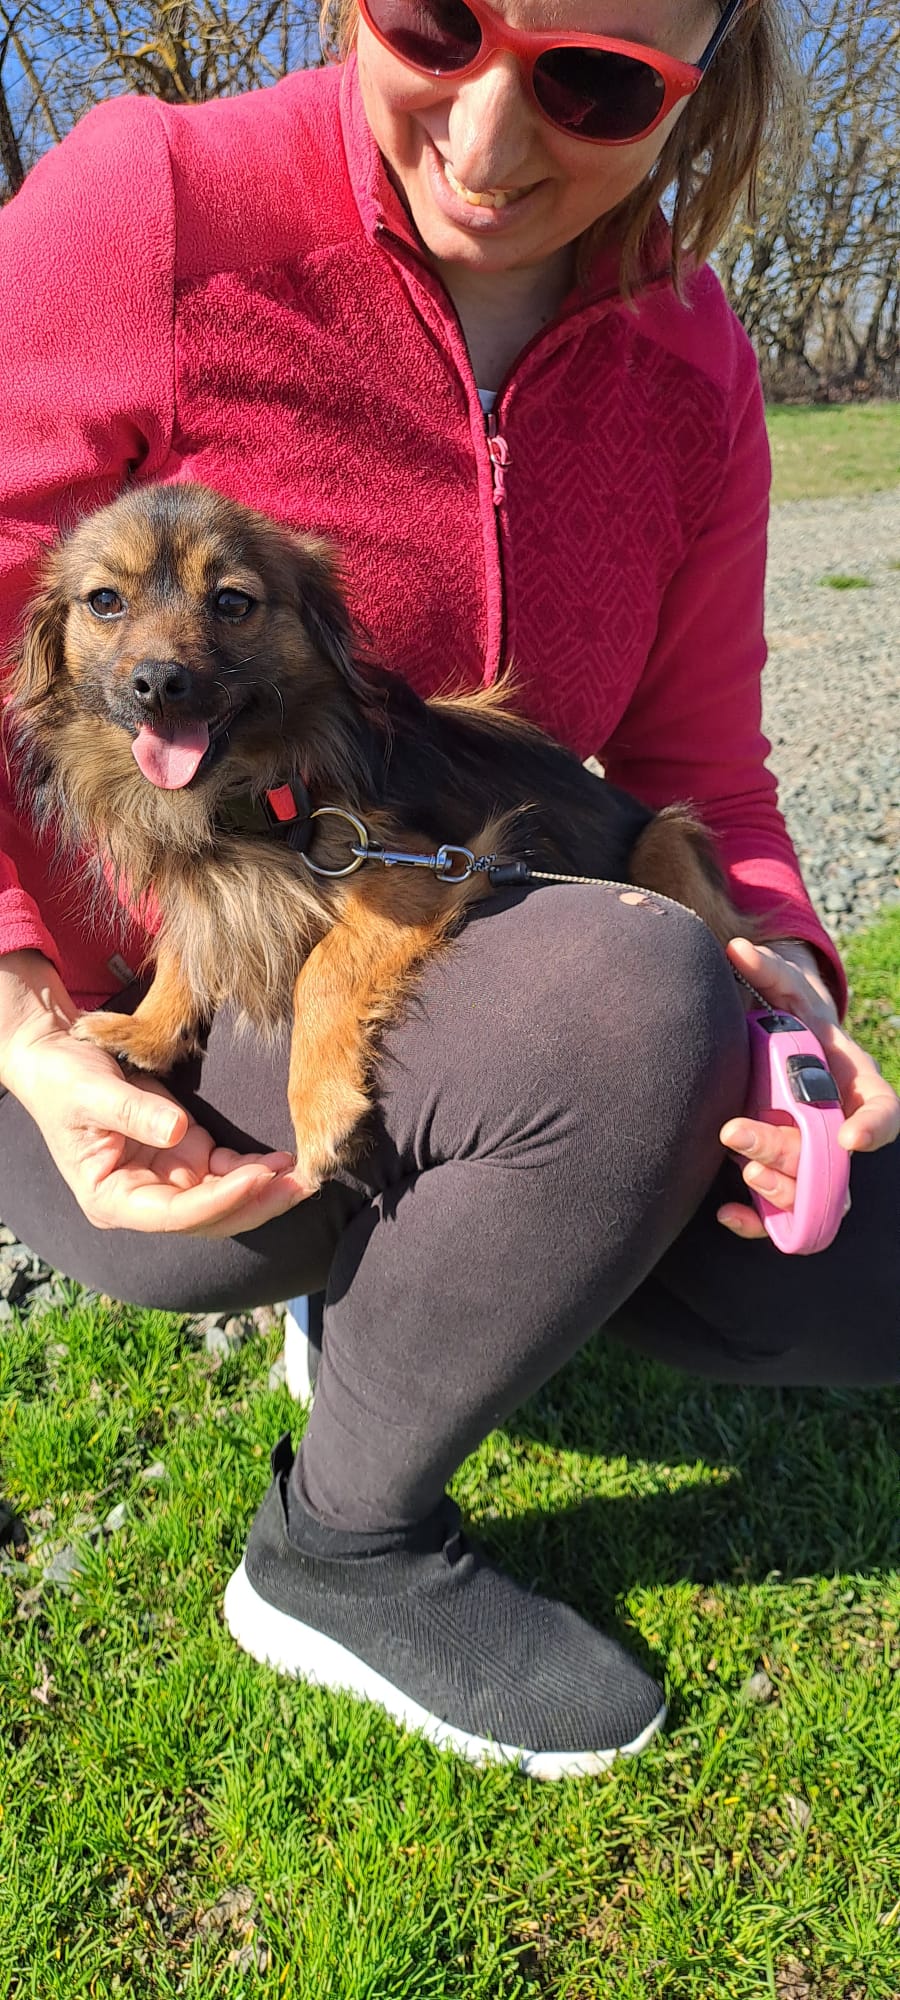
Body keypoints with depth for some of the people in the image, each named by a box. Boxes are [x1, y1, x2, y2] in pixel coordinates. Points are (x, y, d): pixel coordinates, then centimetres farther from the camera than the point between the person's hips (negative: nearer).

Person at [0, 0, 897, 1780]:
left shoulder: (690, 371, 1)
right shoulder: (153, 212, -14)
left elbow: (696, 769, 2)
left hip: (413, 1027, 5)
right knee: (638, 1000, -33)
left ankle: (387, 1262, 14)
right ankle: (340, 1548, -6)